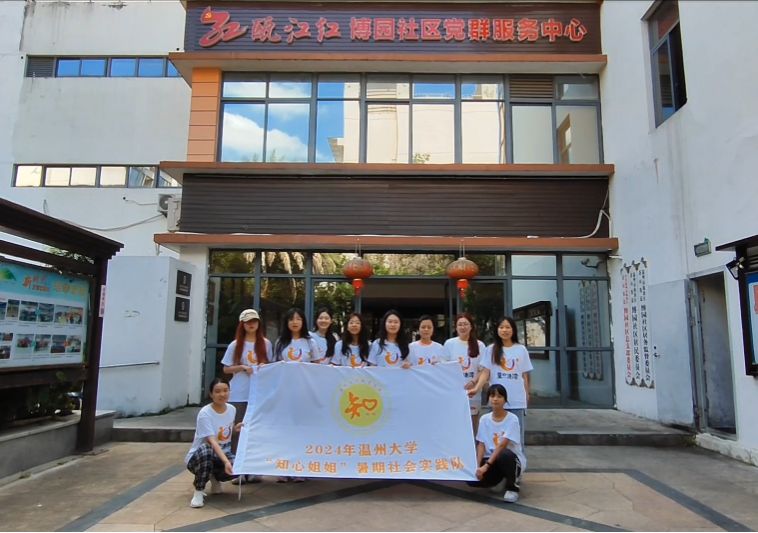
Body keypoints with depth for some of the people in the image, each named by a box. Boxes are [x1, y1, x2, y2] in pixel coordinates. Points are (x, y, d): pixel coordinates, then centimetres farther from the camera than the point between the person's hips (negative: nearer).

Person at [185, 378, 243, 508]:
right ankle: (198, 491, -17)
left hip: (223, 454, 4)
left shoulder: (232, 409, -2)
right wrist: (226, 461, -46)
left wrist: (236, 428, -6)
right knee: (205, 450, -40)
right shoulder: (205, 413, -22)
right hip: (198, 457, -4)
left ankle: (214, 478, 8)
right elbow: (212, 442, -32)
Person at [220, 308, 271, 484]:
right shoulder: (235, 345, 4)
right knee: (237, 431, 1)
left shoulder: (266, 343, 6)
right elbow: (226, 369, 5)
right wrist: (241, 367, -12)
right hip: (239, 395, -1)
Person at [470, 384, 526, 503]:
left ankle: (512, 487, -9)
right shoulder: (484, 419, 1)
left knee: (504, 454, -40)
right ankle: (500, 477, 13)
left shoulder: (512, 419, -13)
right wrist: (477, 466, -17)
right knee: (473, 479, -21)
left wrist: (486, 466, -28)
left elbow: (502, 445, -22)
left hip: (512, 459, -4)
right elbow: (481, 445, -1)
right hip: (491, 460, 5)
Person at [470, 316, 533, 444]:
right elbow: (485, 372, -3)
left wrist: (526, 394, 10)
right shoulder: (491, 349, 1)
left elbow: (525, 375, 10)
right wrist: (477, 388, -17)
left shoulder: (521, 349, 5)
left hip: (517, 399, 1)